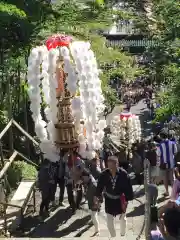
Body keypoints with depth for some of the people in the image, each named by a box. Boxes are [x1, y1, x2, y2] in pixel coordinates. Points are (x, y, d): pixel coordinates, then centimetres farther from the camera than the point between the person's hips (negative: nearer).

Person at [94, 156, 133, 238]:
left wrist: (127, 199, -13)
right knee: (109, 221, 3)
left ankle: (123, 234, 49)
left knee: (123, 219, 21)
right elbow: (100, 186, -9)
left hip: (121, 200, -1)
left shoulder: (123, 174, -23)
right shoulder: (104, 174, -18)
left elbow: (128, 187, -15)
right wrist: (97, 196, -19)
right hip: (109, 200, 1)